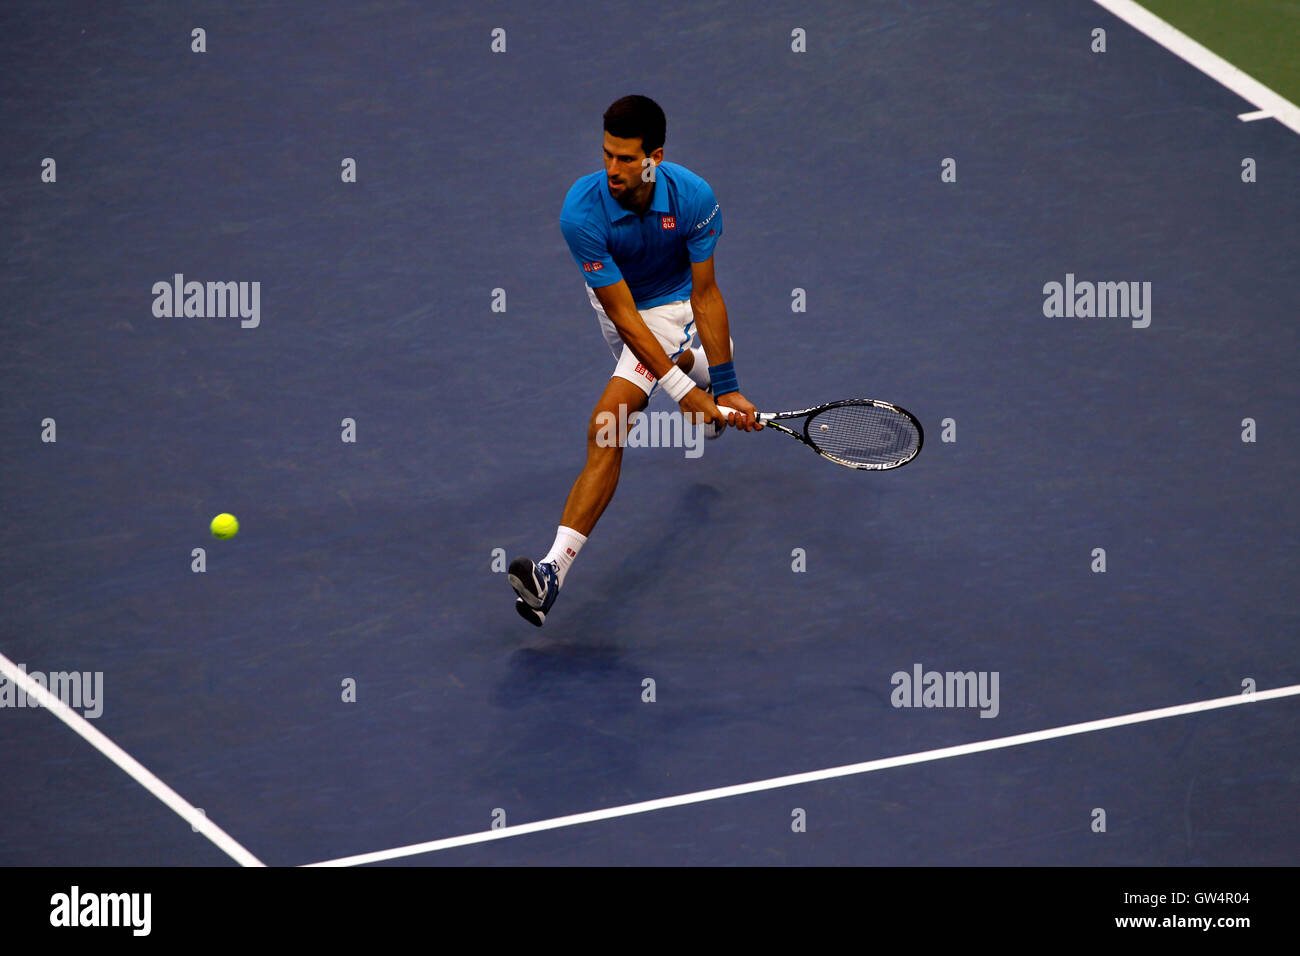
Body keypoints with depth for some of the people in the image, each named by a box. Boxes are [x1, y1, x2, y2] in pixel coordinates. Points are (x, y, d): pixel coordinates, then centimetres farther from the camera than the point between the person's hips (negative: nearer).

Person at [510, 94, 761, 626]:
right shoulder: (582, 213, -32)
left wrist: (724, 389, -23)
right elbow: (622, 314, -30)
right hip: (612, 301, 3)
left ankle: (555, 569, -26)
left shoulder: (693, 197, -29)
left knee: (607, 427, -21)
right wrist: (683, 389, -32)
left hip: (668, 307, -3)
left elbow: (705, 296, -20)